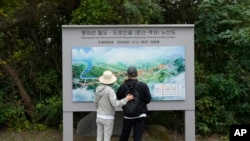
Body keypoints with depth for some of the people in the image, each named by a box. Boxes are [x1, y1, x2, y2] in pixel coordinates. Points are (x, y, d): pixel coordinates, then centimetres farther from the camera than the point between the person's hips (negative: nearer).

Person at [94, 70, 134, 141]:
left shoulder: (98, 88, 0)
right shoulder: (110, 90, -22)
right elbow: (115, 103, -27)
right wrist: (126, 99, -20)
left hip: (99, 116, 7)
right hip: (108, 118, -6)